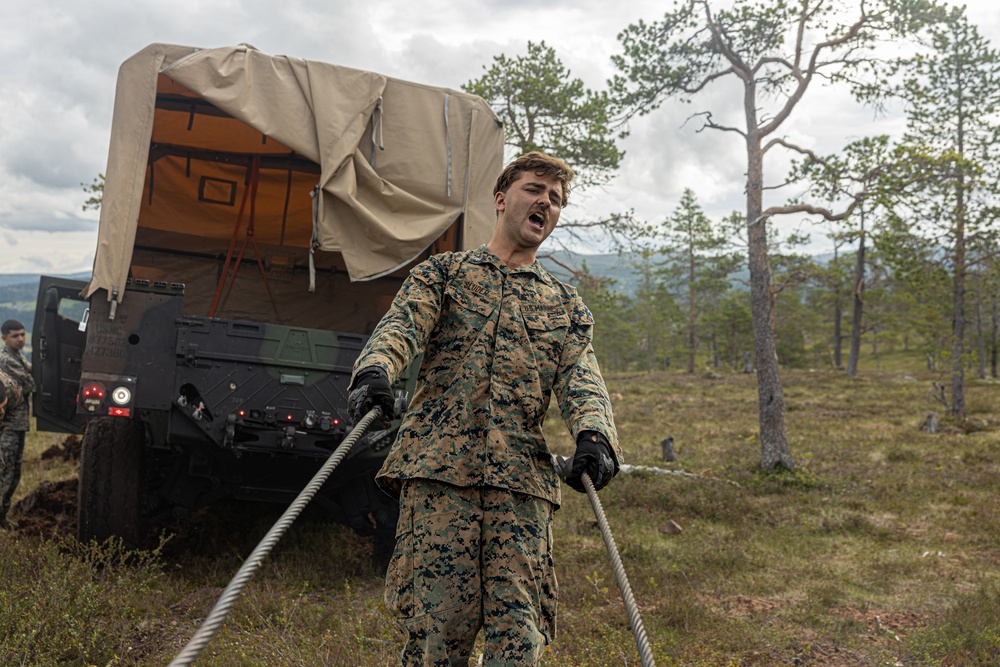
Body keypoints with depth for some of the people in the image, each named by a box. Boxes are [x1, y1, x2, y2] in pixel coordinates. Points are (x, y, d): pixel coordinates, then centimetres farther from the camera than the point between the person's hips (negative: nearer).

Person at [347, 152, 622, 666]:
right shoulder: (442, 272, 17)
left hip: (522, 476, 2)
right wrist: (374, 371, -26)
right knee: (437, 618, -4)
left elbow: (581, 378, 5)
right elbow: (403, 324, -2)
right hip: (438, 467, -2)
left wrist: (593, 434, -17)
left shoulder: (566, 305, 22)